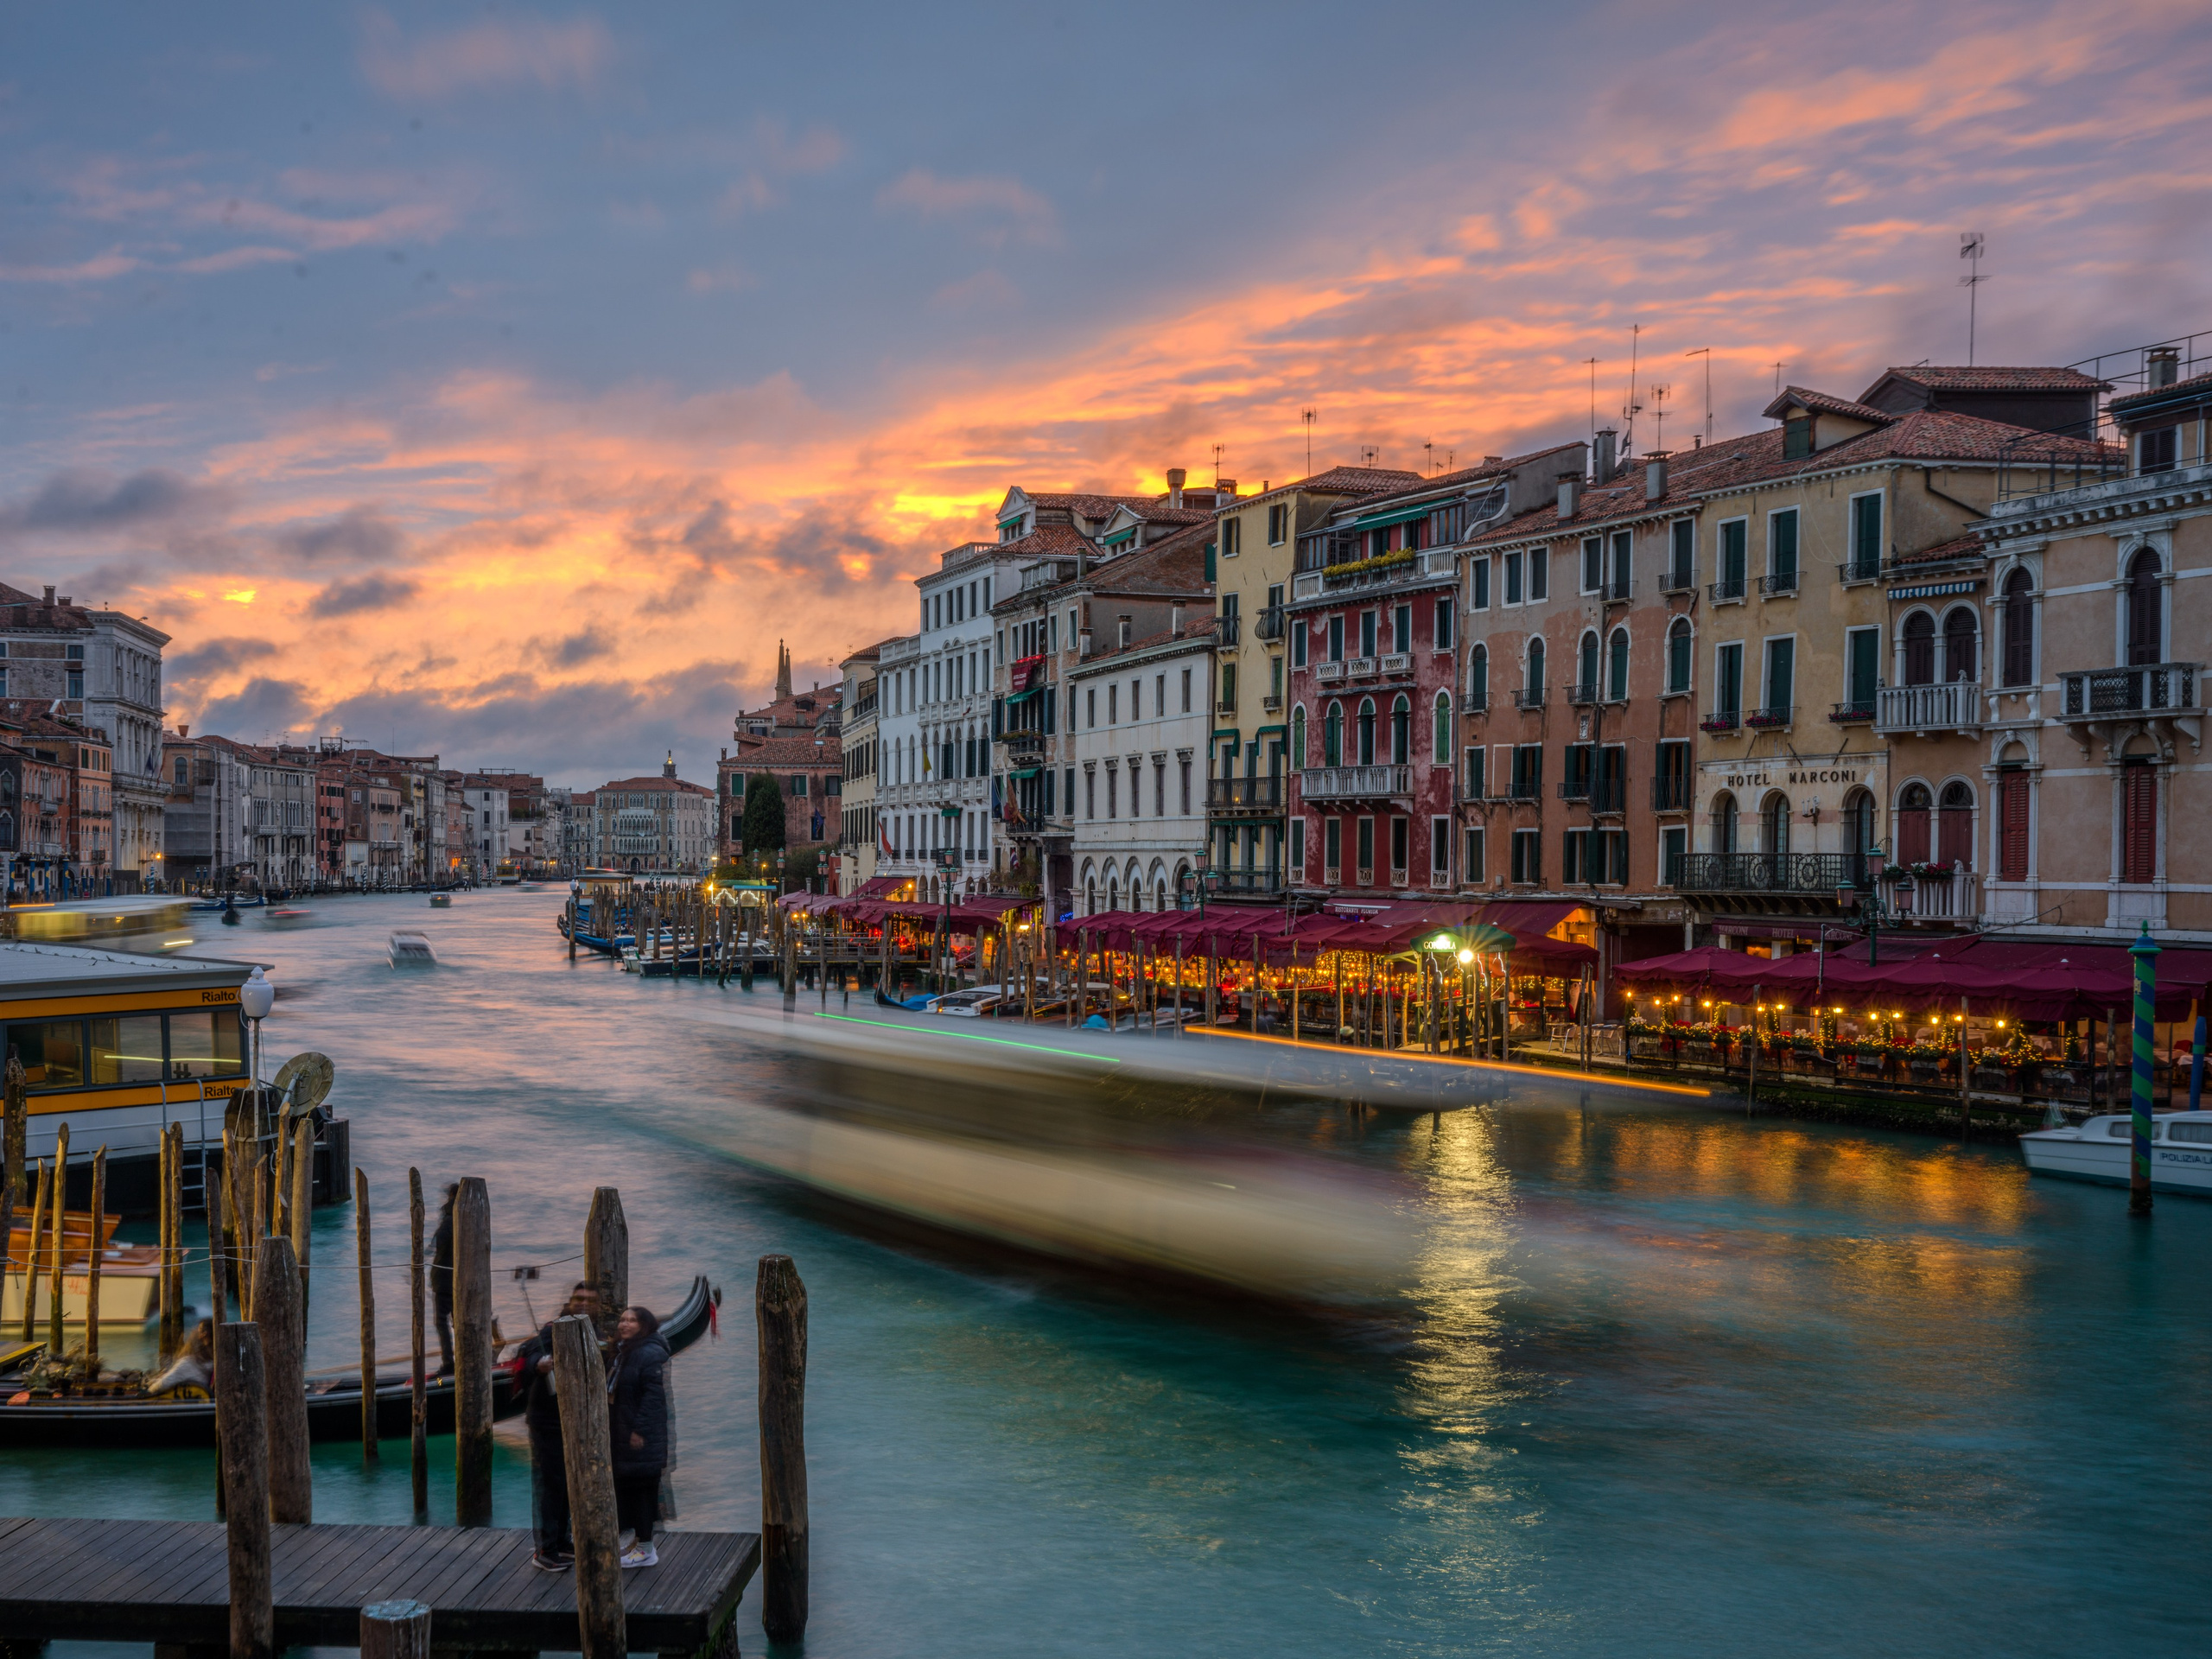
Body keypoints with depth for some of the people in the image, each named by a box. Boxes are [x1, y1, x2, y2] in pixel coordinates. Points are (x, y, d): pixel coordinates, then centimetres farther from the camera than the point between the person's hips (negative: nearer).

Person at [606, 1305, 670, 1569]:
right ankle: (640, 1542, 24)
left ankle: (646, 1550, 1)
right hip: (622, 1436, 10)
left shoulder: (649, 1354, -17)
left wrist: (639, 1430, -24)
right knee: (627, 1489, 14)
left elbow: (654, 1394, -23)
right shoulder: (623, 1353, 15)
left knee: (640, 1490, -5)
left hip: (641, 1439, -10)